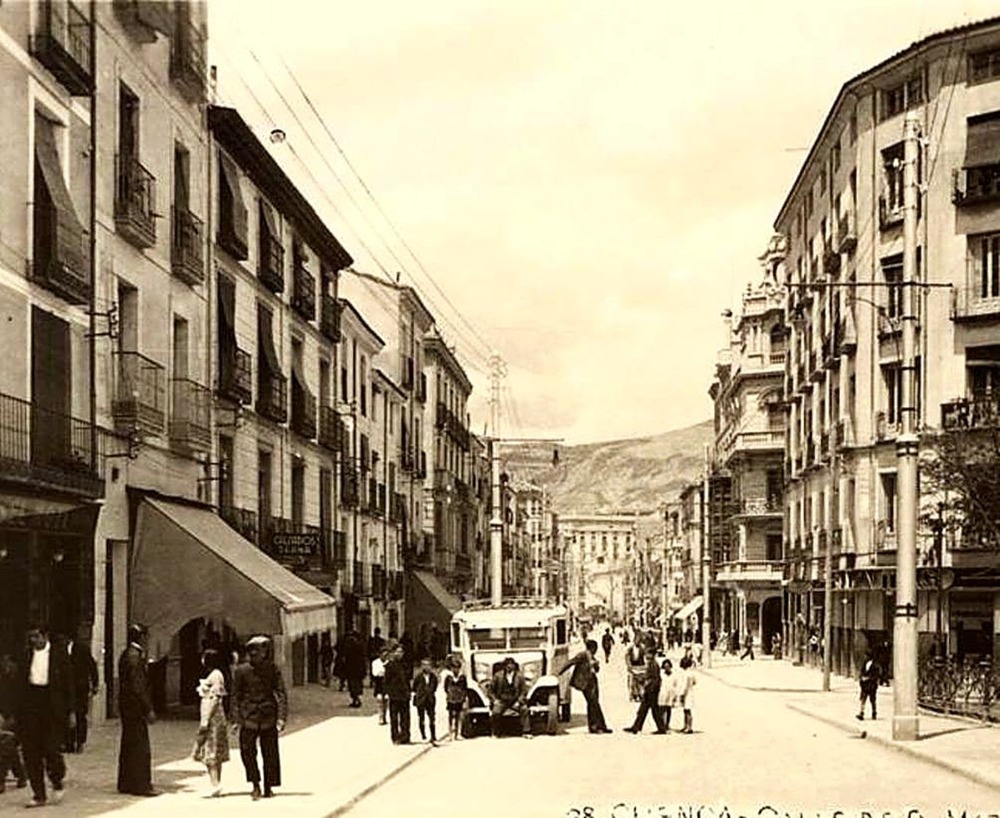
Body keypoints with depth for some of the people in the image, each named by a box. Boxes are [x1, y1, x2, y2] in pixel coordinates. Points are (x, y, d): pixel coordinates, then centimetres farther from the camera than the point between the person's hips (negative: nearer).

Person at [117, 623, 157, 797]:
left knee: (128, 746, 14)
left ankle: (126, 784, 20)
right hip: (136, 707, -10)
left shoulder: (125, 655, 13)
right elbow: (138, 687, -20)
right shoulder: (135, 657, -17)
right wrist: (149, 710, -17)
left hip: (125, 706, 10)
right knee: (140, 748, -5)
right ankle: (141, 785, -3)